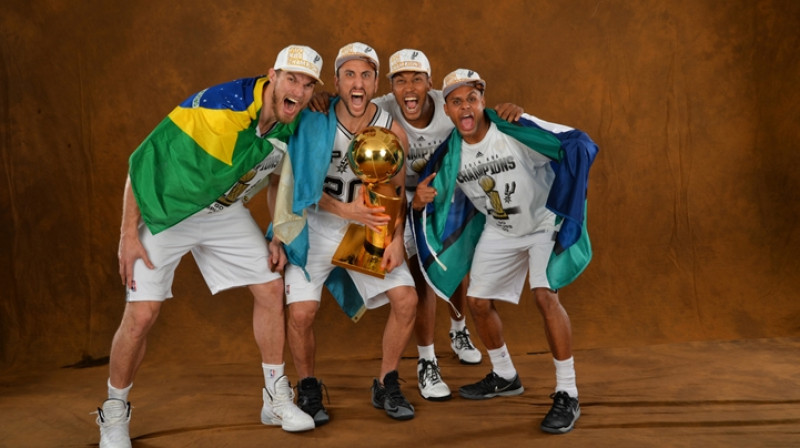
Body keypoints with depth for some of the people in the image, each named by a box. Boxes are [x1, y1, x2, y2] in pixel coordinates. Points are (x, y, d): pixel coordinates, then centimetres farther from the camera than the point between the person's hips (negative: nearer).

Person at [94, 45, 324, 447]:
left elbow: (279, 178, 12)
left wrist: (278, 237, 4)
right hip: (166, 208, -6)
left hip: (225, 212, 6)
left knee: (271, 287, 0)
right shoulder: (219, 105, -30)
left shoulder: (294, 127, -9)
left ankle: (276, 399, 17)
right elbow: (143, 159, -24)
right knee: (141, 314, -11)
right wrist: (128, 234, -22)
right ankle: (113, 414, 14)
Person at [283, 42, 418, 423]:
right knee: (301, 312, -16)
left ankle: (387, 386, 13)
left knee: (406, 299, -9)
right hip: (317, 225, -2)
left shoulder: (393, 132, -11)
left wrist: (397, 239, -11)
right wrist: (346, 210, -25)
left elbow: (396, 192, 1)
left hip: (372, 227, 3)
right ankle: (308, 389, 13)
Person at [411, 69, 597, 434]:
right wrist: (419, 202, -23)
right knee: (478, 302, 7)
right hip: (498, 232, 6)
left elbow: (578, 145, -27)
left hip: (543, 223, -5)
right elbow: (436, 200, 1)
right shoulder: (448, 154, -11)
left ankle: (567, 395, -9)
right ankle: (504, 377, 31)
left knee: (545, 296, -22)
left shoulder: (515, 129, -26)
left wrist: (562, 194, -41)